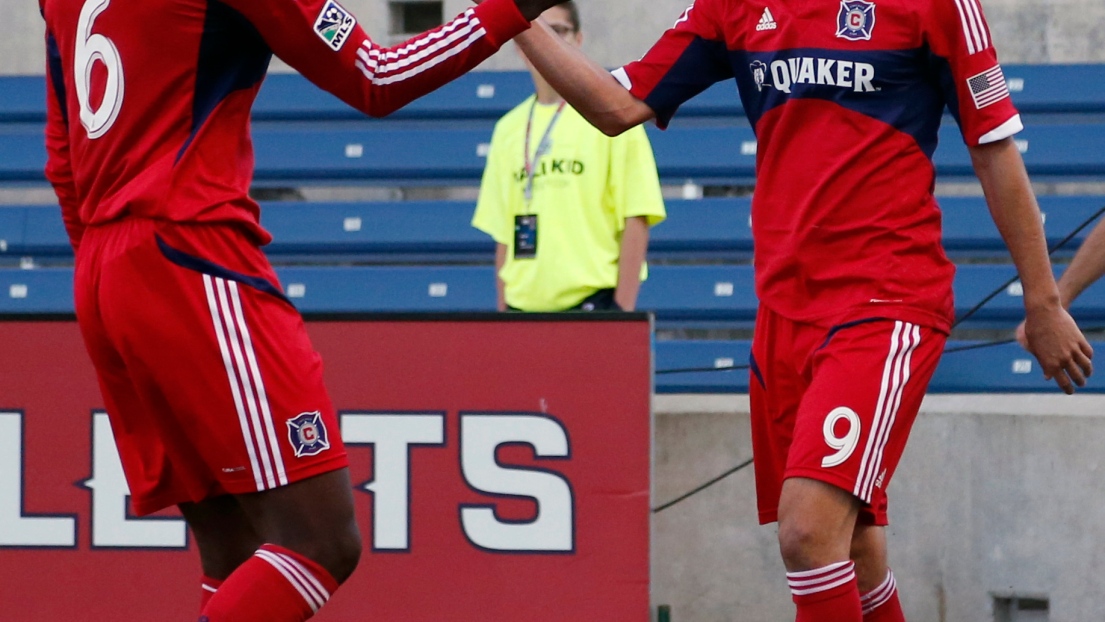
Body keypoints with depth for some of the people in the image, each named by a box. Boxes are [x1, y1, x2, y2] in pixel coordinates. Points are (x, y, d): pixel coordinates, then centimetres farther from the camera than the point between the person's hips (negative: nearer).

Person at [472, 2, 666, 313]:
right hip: (525, 308, 4)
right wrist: (503, 312, 8)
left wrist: (622, 310, -11)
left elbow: (636, 220, -5)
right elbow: (503, 233, 16)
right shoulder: (509, 129, 14)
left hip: (591, 300, -4)